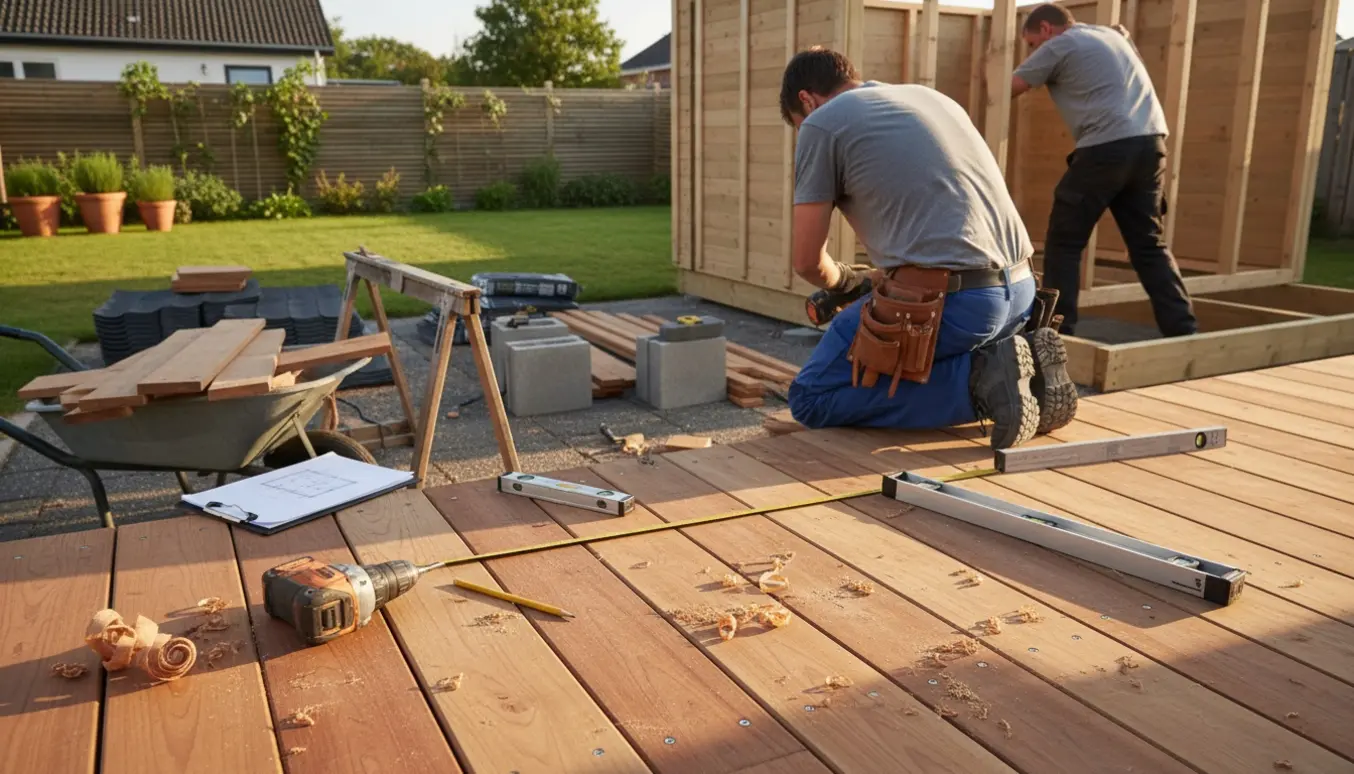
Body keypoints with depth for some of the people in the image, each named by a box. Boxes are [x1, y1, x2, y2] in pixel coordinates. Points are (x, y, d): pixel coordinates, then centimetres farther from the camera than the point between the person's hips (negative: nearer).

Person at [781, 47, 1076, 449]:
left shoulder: (821, 123, 3)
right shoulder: (934, 97, 25)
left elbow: (807, 261, 4)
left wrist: (847, 281, 27)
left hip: (949, 300, -8)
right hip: (1020, 290, 8)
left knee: (811, 399, 6)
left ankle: (977, 378, -8)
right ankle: (1027, 368, 8)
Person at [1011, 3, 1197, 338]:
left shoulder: (1058, 46, 4)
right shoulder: (1111, 33, 25)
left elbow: (1006, 90, 9)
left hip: (1107, 148, -7)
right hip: (1151, 141, 7)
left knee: (1064, 242, 4)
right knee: (1149, 244, 10)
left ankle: (1056, 332, 3)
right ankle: (1184, 331, 5)